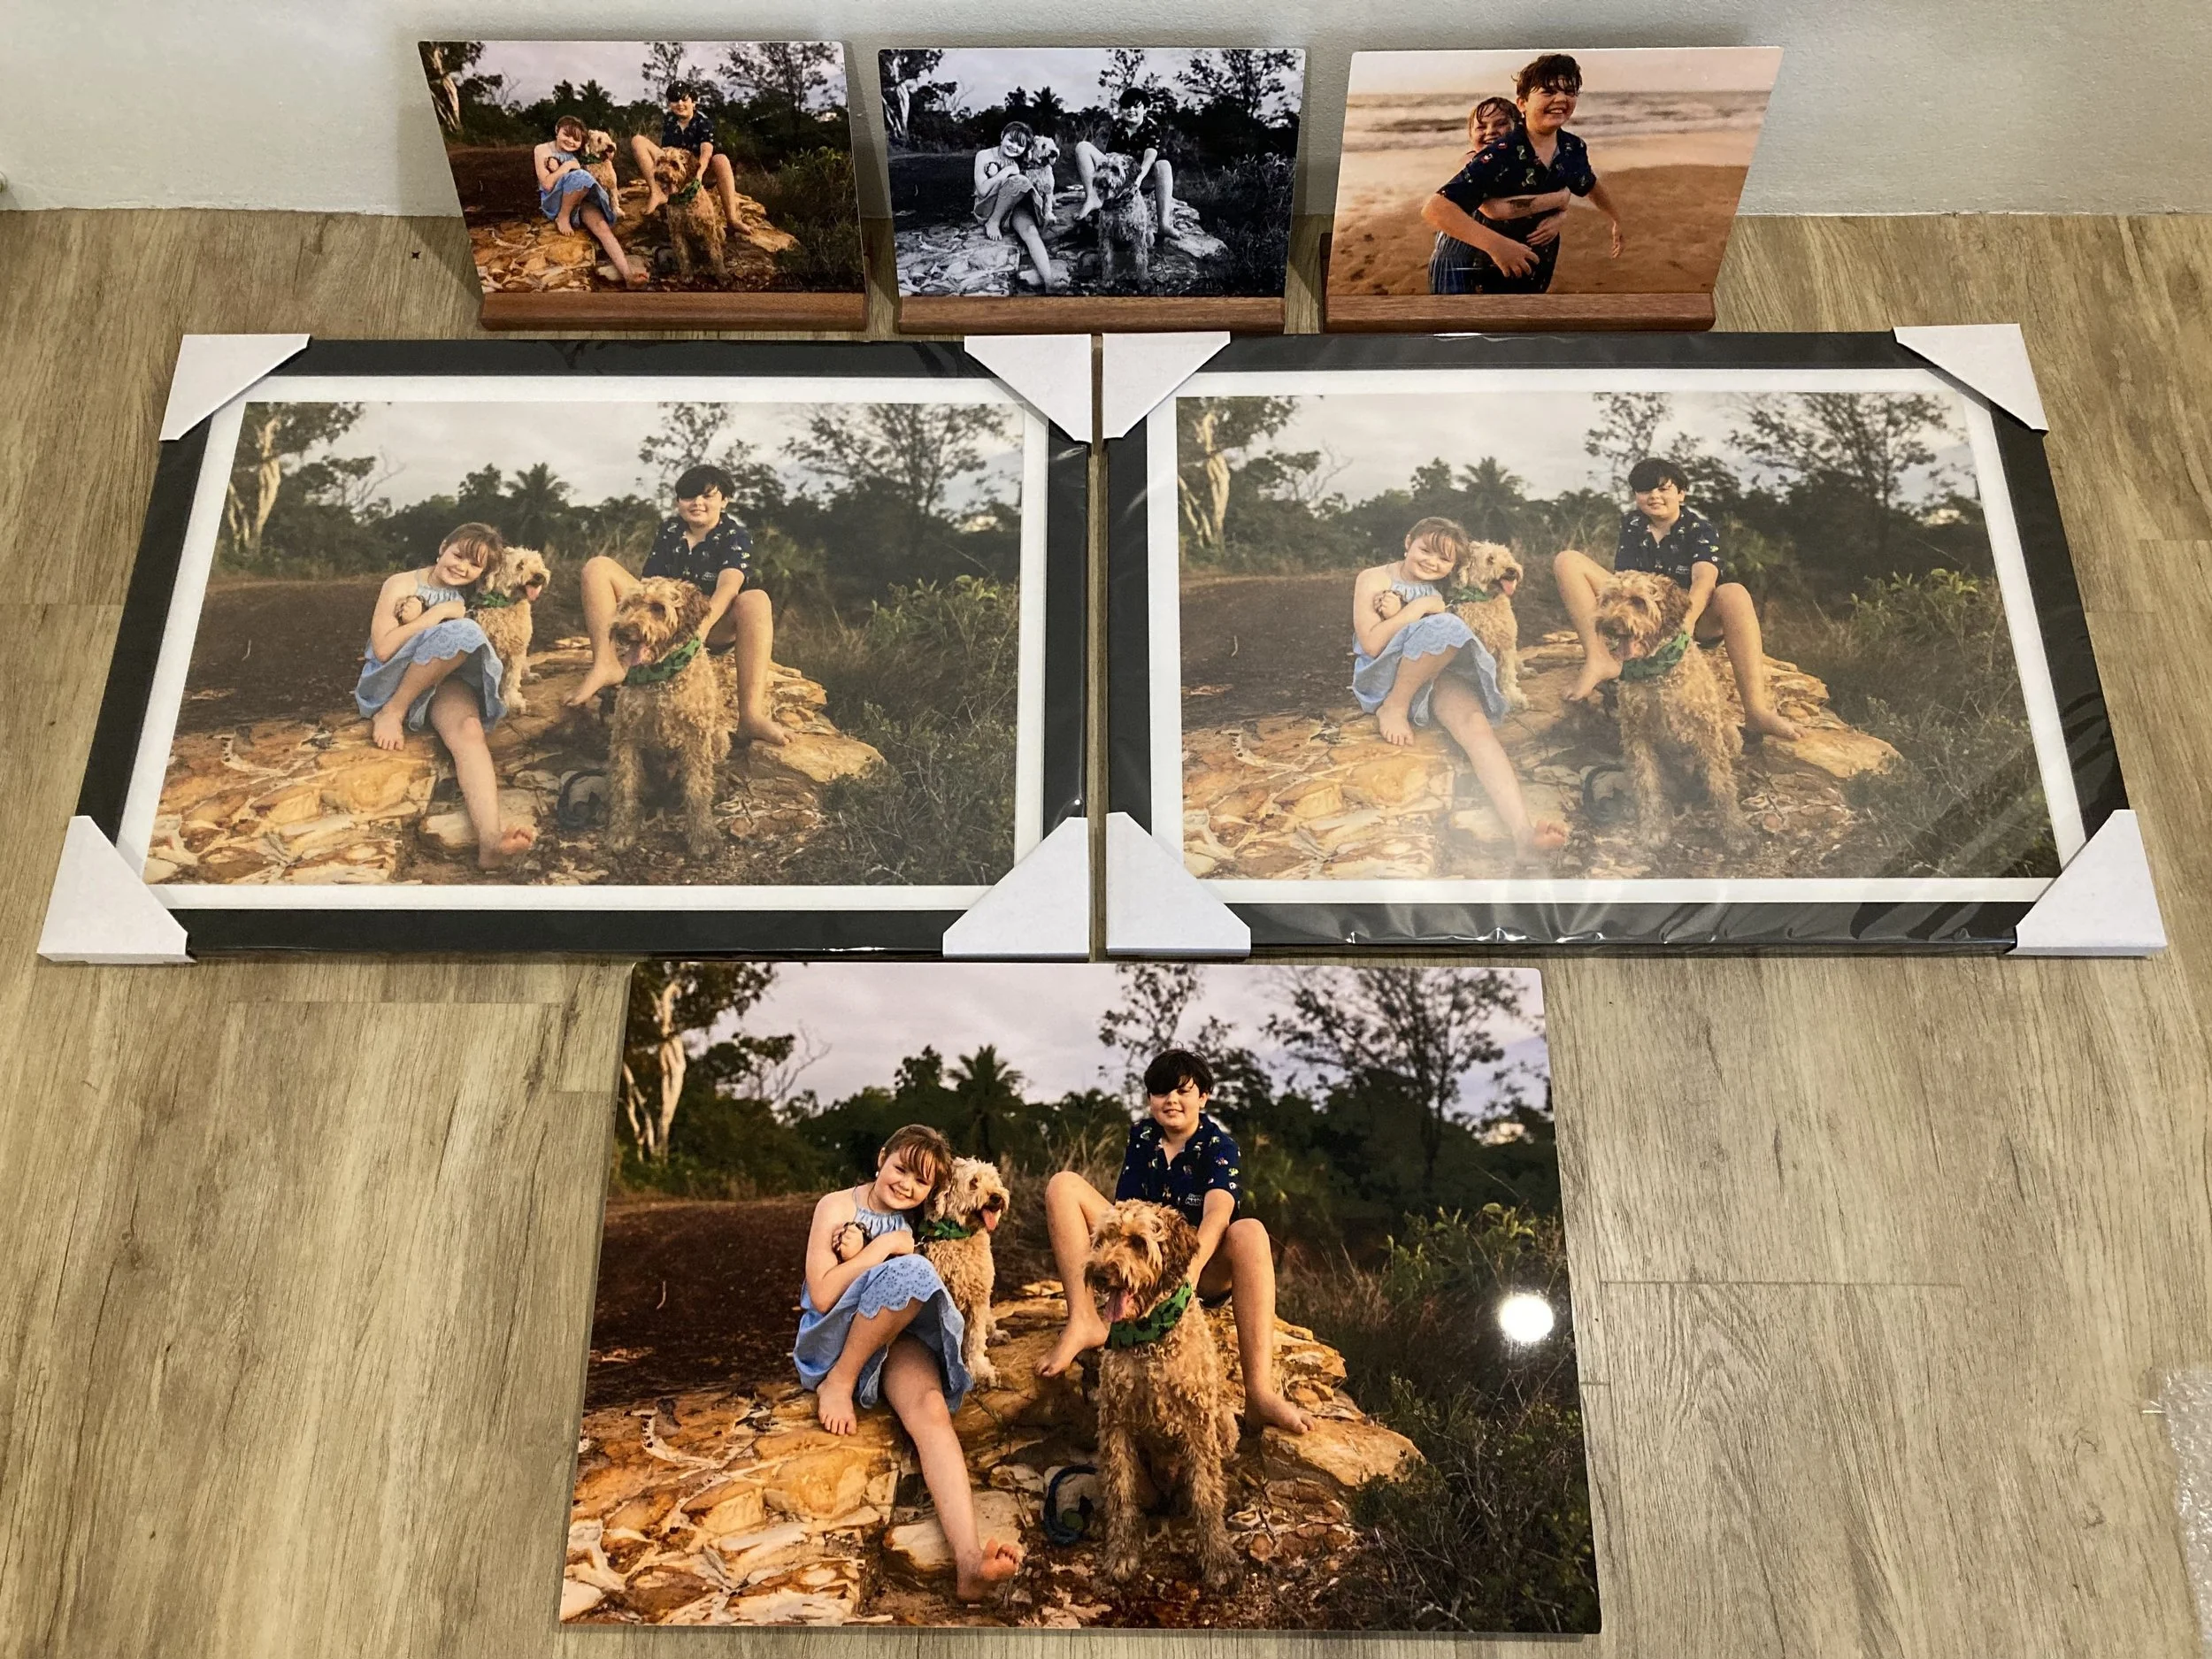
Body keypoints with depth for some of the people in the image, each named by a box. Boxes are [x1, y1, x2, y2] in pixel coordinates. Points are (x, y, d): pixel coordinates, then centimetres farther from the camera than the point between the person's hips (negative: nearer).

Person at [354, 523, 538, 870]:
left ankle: (491, 840, -59)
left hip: (446, 683, 3)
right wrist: (437, 615, -11)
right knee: (459, 632, -29)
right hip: (390, 681, -3)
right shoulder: (402, 584, 1)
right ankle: (393, 713, -19)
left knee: (468, 729, -35)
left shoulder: (470, 600, 16)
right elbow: (383, 649, -9)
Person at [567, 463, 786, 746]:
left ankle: (752, 714, -53)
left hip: (715, 626, -4)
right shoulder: (668, 531, 7)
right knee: (598, 567, -9)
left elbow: (728, 586, -25)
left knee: (757, 600, -36)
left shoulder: (736, 535, -6)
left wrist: (702, 626, -43)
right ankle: (607, 664, -31)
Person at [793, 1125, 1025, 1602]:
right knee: (909, 1270, -30)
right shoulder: (838, 1205, -2)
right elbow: (822, 1296, -10)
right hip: (834, 1338, -3)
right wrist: (884, 1248, -13)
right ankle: (839, 1383, -18)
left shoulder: (920, 1225, 12)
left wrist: (858, 1257, -7)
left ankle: (969, 1559, -54)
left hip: (899, 1340, 3)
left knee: (931, 1409, -32)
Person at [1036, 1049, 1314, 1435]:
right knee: (1064, 1185, -12)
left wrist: (1190, 1266, -47)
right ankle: (1085, 1320, -29)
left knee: (1250, 1231, -37)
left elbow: (1217, 1214, -27)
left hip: (1204, 1270, -3)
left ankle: (1260, 1392, -50)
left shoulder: (1219, 1145, -9)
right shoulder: (1141, 1137, 4)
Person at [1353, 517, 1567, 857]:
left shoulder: (1445, 588, 17)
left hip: (1438, 678, 4)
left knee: (1475, 723, -31)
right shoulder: (1374, 580, 3)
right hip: (1384, 678, -4)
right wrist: (1421, 608, -10)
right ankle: (1395, 707, -17)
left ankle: (1522, 830, -53)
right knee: (1441, 625, -32)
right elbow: (1371, 644, -8)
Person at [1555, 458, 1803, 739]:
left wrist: (1686, 619, -46)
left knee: (1734, 593, -38)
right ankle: (1600, 660, -32)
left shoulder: (1700, 528, -6)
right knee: (1568, 562, -13)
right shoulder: (1631, 525, 4)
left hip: (1693, 614, -3)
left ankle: (1757, 711, -50)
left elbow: (1704, 579, -25)